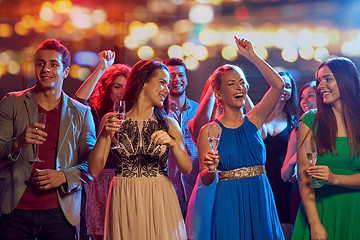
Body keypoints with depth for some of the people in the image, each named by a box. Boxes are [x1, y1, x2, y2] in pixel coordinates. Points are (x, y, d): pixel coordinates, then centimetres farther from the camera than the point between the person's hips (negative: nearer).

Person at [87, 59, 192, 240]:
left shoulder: (169, 124, 5)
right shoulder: (112, 120, 1)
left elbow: (187, 169, -4)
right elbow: (94, 170, -5)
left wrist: (172, 143, -20)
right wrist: (103, 135, -17)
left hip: (160, 201, 1)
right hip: (124, 201, -1)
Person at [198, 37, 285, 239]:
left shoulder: (253, 120, 7)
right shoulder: (210, 130, -2)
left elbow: (278, 85, -6)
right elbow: (206, 180, -2)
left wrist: (252, 56, -4)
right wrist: (210, 169, -25)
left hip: (260, 199, 3)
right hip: (229, 202, -3)